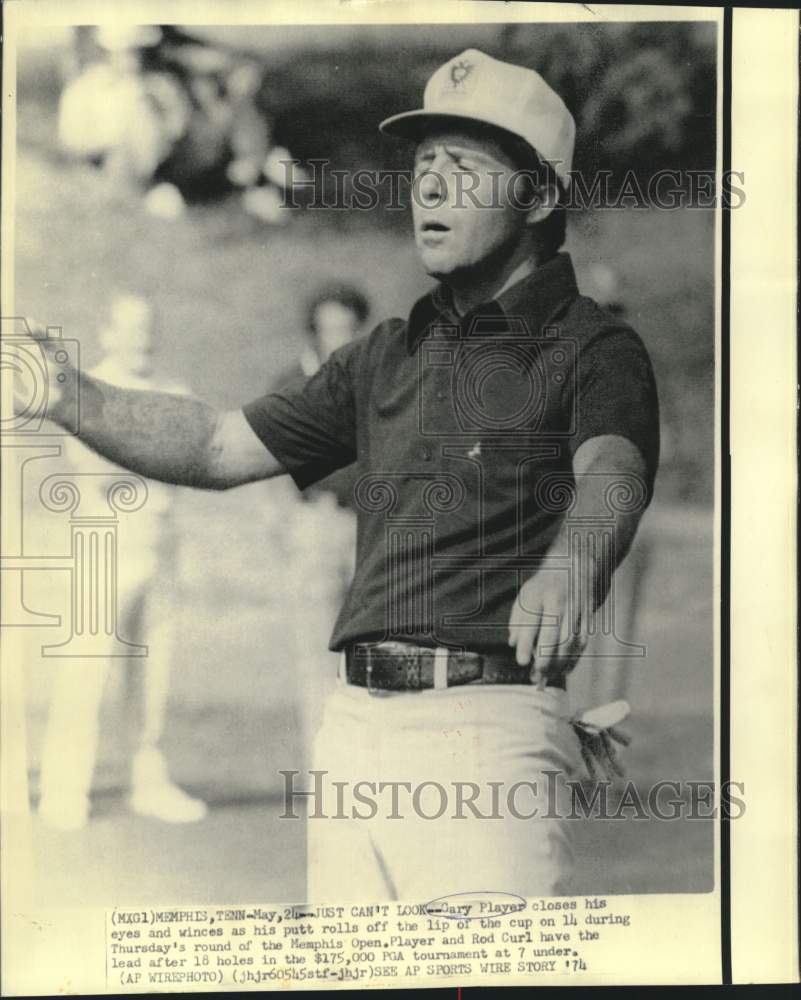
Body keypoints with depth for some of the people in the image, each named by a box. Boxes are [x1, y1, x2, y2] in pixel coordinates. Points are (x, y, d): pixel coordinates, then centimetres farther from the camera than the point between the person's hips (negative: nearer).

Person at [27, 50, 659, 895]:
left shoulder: (591, 349, -1)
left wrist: (572, 563, -44)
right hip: (353, 726, 6)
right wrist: (63, 392, 6)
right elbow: (219, 446, 19)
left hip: (488, 732, -6)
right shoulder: (387, 355, 19)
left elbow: (611, 474, -22)